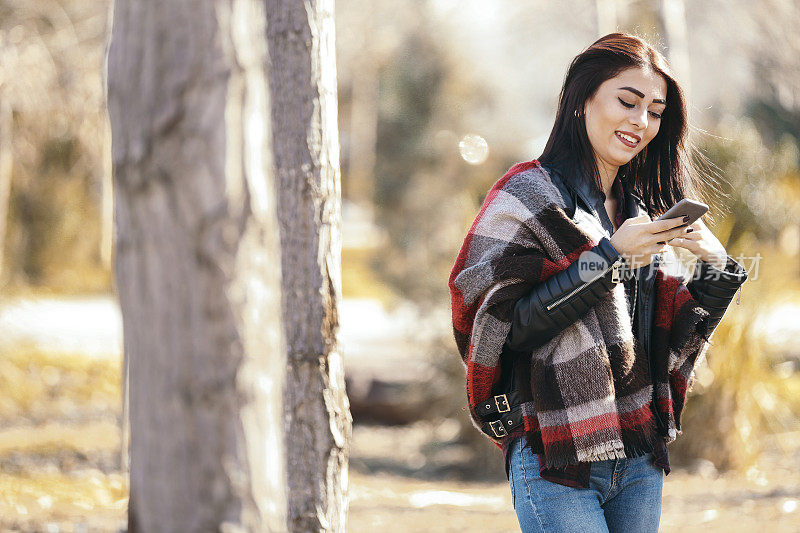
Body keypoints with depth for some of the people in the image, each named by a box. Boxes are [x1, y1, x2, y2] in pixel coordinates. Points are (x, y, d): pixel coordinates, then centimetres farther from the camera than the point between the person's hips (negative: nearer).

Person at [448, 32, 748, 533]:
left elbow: (673, 344, 12)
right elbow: (501, 326, -16)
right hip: (557, 462, -6)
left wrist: (717, 267, -4)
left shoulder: (643, 212, 14)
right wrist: (609, 258, -18)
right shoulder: (531, 197, -5)